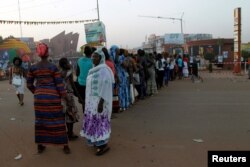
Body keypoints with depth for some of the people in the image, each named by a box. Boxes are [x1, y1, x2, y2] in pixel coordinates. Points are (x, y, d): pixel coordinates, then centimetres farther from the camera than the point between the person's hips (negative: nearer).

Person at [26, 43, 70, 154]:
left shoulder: (33, 67, 2)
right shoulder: (53, 67, -8)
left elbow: (29, 84, 8)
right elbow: (59, 84, -8)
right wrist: (65, 97, -1)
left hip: (39, 97, 3)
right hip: (53, 96, -3)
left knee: (40, 120, 14)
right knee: (58, 121, 5)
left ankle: (40, 146, 25)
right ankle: (65, 146, 13)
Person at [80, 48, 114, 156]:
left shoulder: (104, 70, -16)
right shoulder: (94, 69, 11)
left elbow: (106, 87, -21)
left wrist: (101, 102, -25)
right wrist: (88, 100, 18)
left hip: (99, 100, -9)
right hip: (92, 100, 9)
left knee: (99, 121, -4)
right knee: (94, 121, 14)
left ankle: (104, 145, 7)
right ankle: (98, 140, 27)